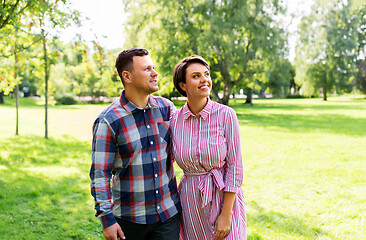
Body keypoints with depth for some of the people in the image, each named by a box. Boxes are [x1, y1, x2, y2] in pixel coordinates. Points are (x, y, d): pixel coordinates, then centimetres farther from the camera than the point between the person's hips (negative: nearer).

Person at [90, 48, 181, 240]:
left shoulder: (166, 108, 1)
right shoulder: (108, 121, -12)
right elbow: (100, 174, -11)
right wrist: (107, 219, -12)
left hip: (169, 213, 3)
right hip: (129, 218, -3)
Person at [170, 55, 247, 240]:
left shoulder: (225, 115, -10)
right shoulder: (175, 120, -2)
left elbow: (235, 166, -10)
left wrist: (226, 215, -12)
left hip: (224, 197, -2)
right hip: (191, 201, 3)